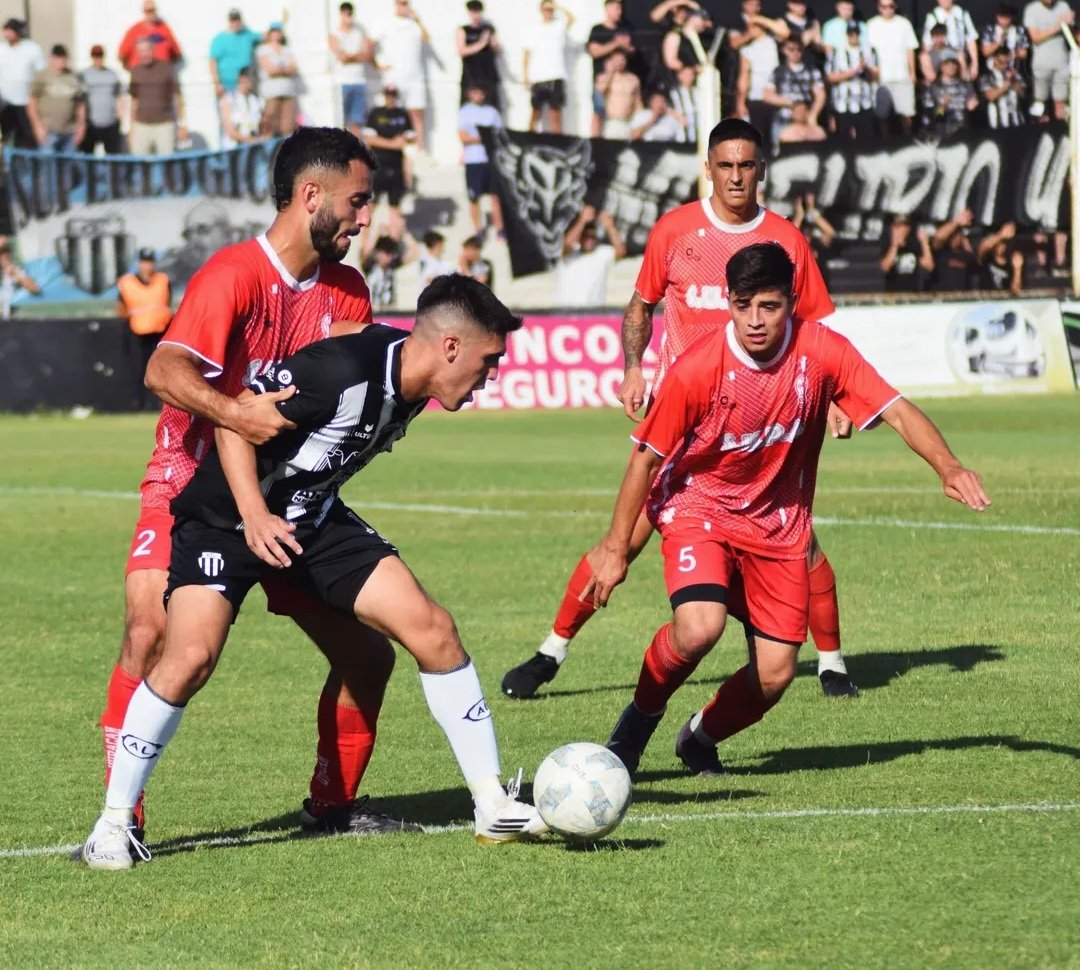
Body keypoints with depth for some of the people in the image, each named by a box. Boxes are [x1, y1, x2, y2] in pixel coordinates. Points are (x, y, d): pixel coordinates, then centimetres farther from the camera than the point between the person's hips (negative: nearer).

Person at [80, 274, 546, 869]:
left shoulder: (411, 387, -3)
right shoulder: (344, 372, -29)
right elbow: (234, 418, -25)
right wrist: (254, 515, -35)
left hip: (313, 519, 7)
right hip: (226, 517, -7)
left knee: (431, 628, -6)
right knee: (191, 656, -26)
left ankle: (493, 806, 3)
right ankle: (113, 825, -10)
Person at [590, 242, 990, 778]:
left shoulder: (822, 351, -15)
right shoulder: (697, 369, -21)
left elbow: (897, 412, -16)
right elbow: (646, 455, -11)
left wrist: (948, 467, -34)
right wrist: (616, 546, -9)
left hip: (779, 526, 3)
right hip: (698, 508, -3)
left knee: (774, 676, -3)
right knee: (699, 628, -30)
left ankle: (701, 738, 29)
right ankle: (641, 714, 1)